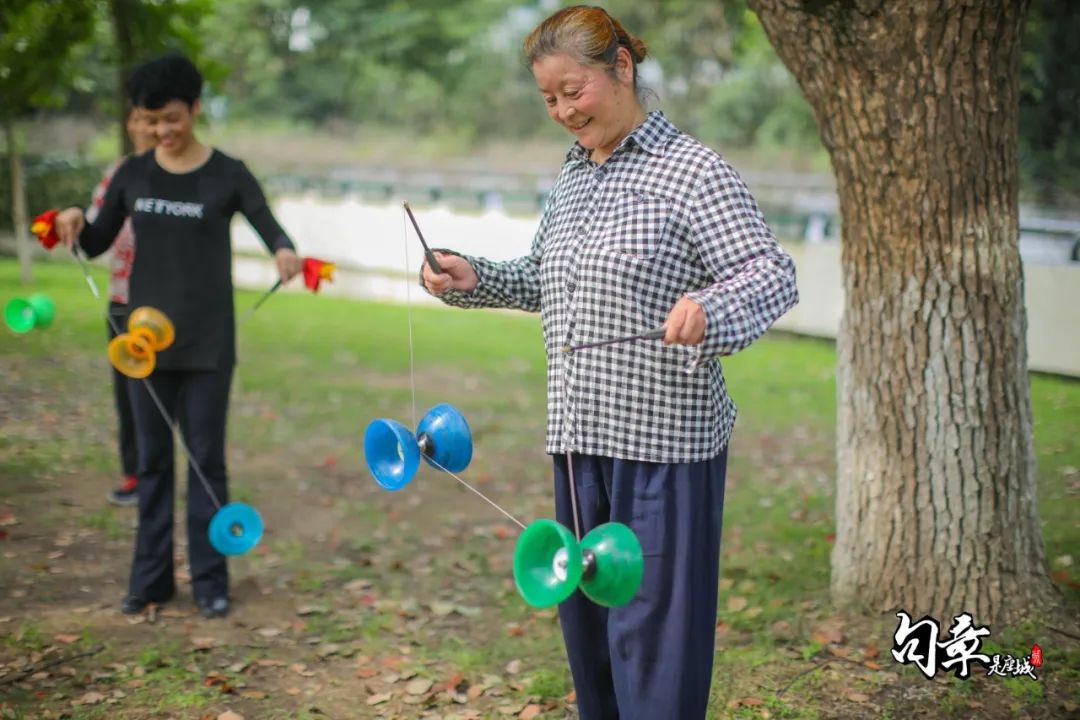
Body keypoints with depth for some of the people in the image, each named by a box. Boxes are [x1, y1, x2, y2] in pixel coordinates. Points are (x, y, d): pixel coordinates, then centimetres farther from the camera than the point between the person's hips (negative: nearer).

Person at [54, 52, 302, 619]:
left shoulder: (227, 175, -4)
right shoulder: (132, 175, 5)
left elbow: (271, 230, -4)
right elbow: (97, 244, 11)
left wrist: (284, 252, -27)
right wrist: (74, 224, -11)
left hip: (208, 343, -3)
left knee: (206, 458, 2)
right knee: (153, 459, 8)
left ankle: (209, 579, 10)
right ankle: (151, 576, 16)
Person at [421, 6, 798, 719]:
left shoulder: (695, 172, -9)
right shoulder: (572, 178, 14)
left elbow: (774, 274, -16)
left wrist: (708, 309, -36)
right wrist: (472, 278, 10)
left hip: (665, 439, -8)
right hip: (580, 436, 8)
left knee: (652, 621, -4)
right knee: (583, 613, 17)